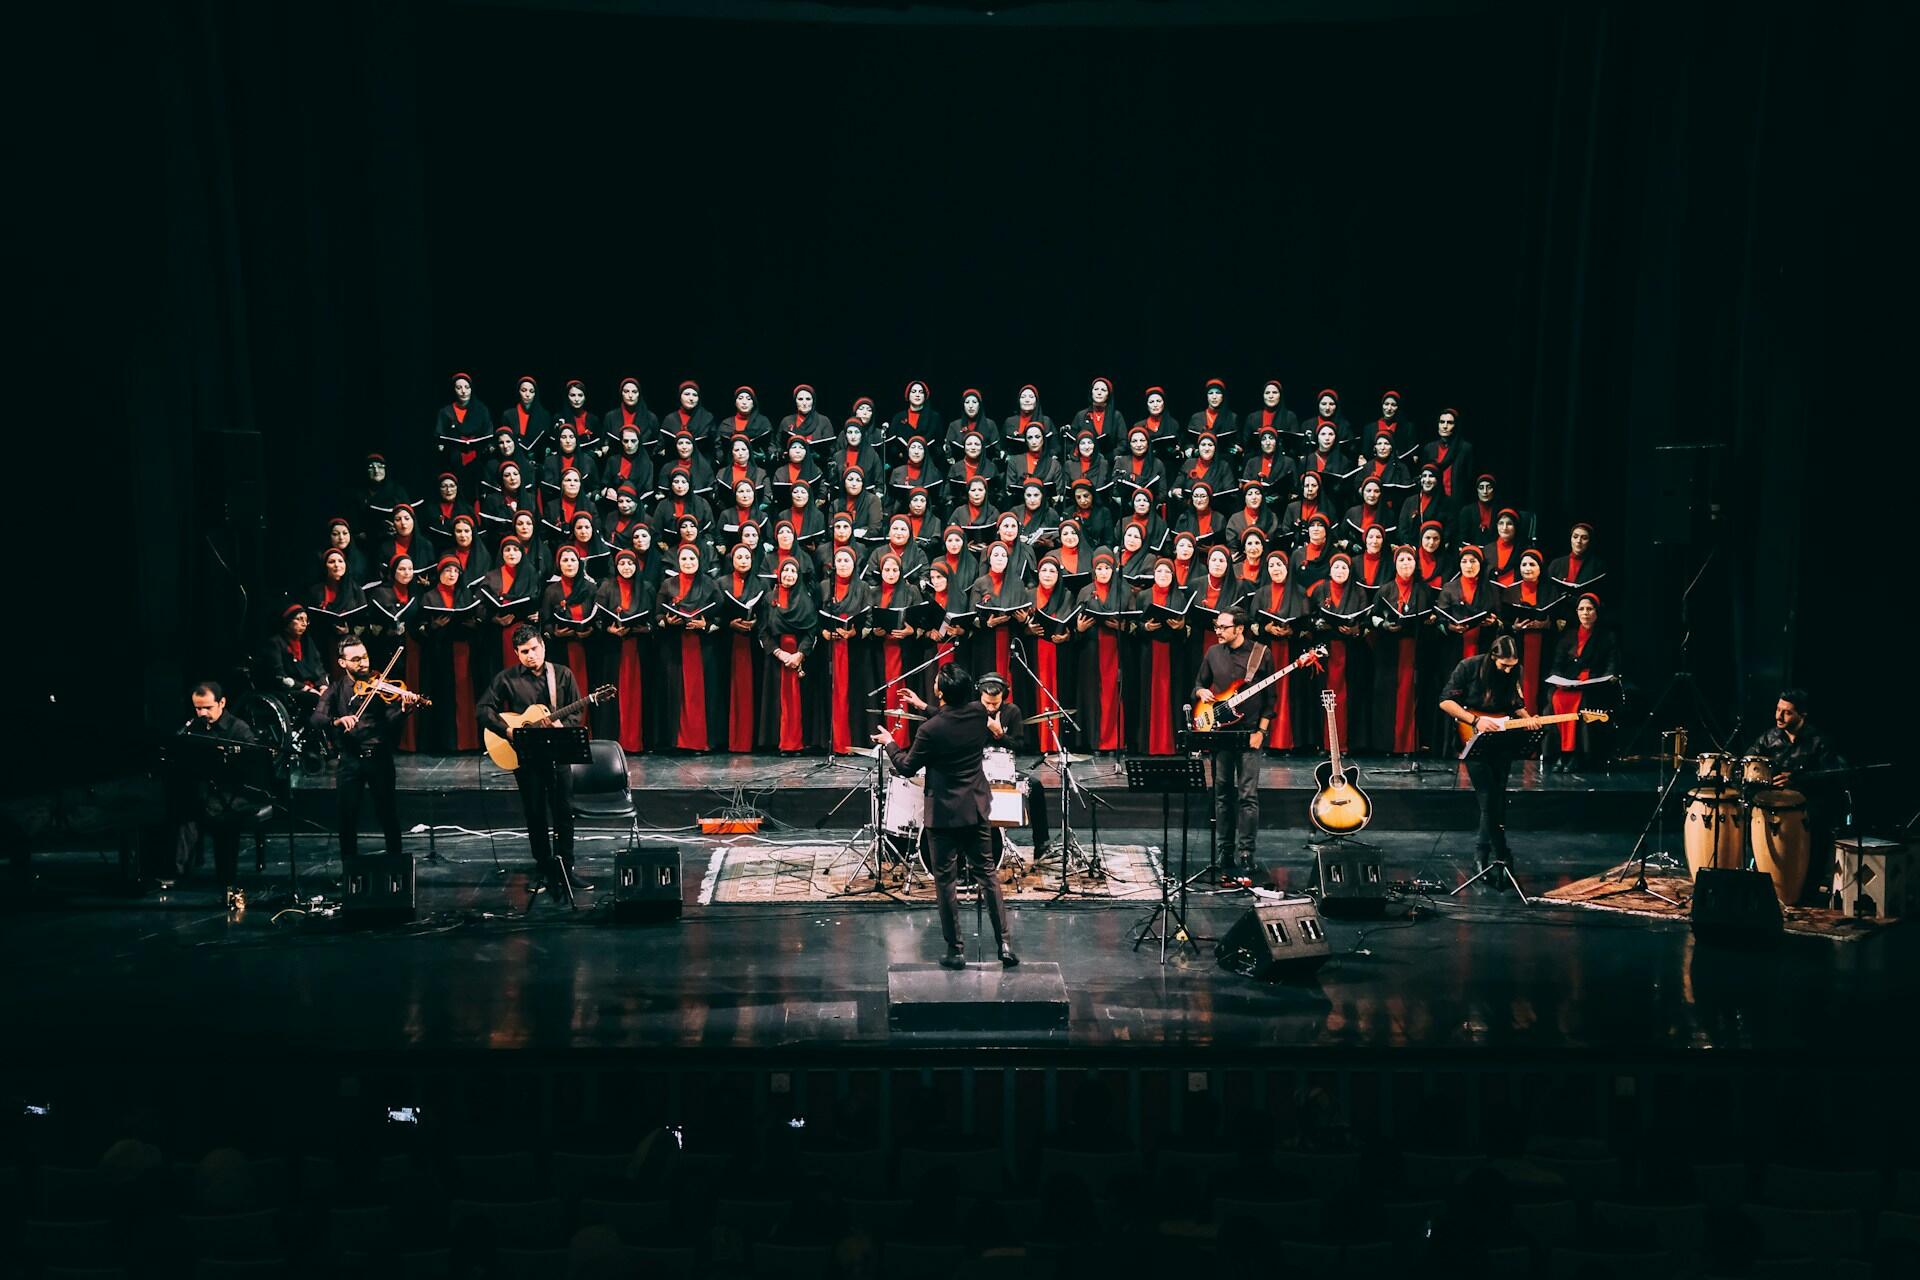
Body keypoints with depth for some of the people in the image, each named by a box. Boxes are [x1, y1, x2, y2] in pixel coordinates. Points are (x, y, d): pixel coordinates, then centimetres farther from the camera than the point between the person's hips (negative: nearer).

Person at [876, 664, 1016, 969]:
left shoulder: (931, 730, -21)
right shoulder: (979, 712, -6)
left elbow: (907, 767, -7)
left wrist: (888, 743, 9)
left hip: (944, 812, -5)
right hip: (976, 807, 5)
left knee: (945, 880, 6)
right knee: (986, 873, 13)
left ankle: (955, 950, 10)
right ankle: (1005, 943, 11)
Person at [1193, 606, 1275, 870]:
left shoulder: (1260, 653, -3)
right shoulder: (1213, 653, 7)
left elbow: (1269, 698, -1)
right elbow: (1199, 684, 20)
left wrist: (1261, 731, -7)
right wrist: (1202, 692, -4)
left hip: (1250, 734, -4)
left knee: (1248, 795, -6)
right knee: (1223, 793, 8)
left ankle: (1245, 853, -3)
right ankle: (1224, 851, 16)